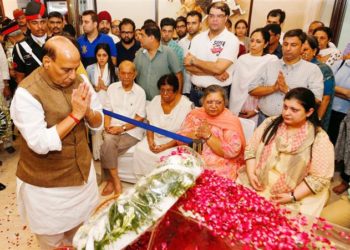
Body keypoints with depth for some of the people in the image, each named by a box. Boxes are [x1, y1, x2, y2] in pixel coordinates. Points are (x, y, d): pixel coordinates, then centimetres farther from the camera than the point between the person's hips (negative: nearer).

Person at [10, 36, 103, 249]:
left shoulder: (79, 81, -6)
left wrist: (87, 111, -23)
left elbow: (99, 122, -2)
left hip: (83, 171, 6)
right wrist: (75, 115, -27)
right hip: (47, 184, -5)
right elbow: (41, 144, -28)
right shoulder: (27, 93, -23)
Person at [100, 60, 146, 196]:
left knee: (106, 149, -24)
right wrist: (107, 126, -11)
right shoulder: (112, 88, 8)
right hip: (113, 128, 3)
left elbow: (139, 118, -5)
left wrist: (122, 128, -15)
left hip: (131, 131, -2)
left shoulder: (140, 92, -1)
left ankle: (110, 181, -3)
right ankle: (116, 182, -17)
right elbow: (107, 110, 8)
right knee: (108, 142, -30)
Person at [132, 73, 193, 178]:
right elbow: (149, 124, 7)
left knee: (164, 156, -30)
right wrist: (150, 140, -11)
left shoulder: (186, 105, -12)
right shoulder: (155, 100, 4)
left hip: (175, 142, -4)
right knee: (140, 150, -19)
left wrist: (166, 146, -21)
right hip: (156, 139, 5)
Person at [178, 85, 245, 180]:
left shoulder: (231, 120, -4)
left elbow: (232, 152, -13)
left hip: (220, 166, -3)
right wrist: (196, 134, -15)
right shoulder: (194, 114, 7)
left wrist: (208, 135, -17)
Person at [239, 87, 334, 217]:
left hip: (297, 197, -3)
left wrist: (292, 197, -16)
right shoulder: (270, 123, 2)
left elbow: (319, 178, -10)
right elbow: (251, 149, 5)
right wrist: (251, 174, -9)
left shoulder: (320, 139, -8)